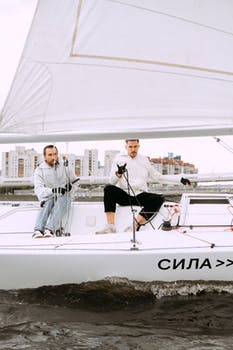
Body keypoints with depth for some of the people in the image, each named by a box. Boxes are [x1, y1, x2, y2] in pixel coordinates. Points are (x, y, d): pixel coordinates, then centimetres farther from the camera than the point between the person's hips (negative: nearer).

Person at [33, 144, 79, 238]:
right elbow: (38, 189, -13)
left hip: (64, 197, 0)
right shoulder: (39, 170, 2)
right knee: (48, 202, -35)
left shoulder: (64, 166, 8)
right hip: (48, 197, 0)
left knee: (60, 201, -35)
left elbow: (75, 182, 15)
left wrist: (70, 187, -11)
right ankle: (38, 230, -52)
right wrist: (52, 190, -32)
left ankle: (50, 230, -55)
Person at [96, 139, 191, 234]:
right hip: (123, 195, -2)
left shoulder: (144, 160, 17)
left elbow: (158, 177, 23)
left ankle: (134, 227, -35)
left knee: (159, 199, -26)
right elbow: (112, 181, 2)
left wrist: (180, 179, 18)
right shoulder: (119, 159, 10)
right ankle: (110, 226, -36)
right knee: (109, 189, -30)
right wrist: (118, 173, -21)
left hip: (140, 195, 2)